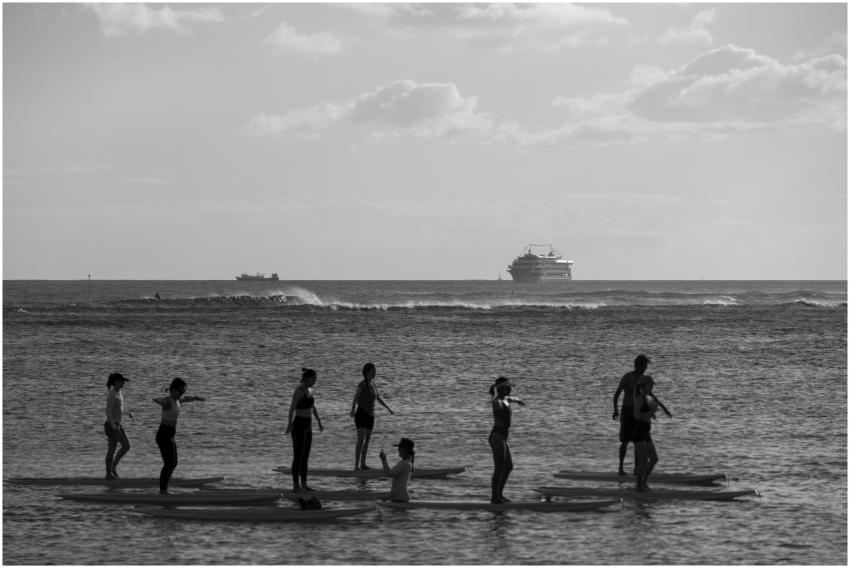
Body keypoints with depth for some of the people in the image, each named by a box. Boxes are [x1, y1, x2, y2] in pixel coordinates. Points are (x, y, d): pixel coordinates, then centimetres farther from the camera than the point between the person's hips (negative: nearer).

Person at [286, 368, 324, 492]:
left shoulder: (309, 390, 11)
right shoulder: (299, 391, -17)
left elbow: (313, 408, 24)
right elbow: (292, 408, -29)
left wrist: (319, 422, 31)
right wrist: (290, 424, -42)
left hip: (307, 426, 9)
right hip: (298, 426, -9)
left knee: (305, 457, 11)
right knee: (298, 457, -5)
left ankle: (304, 484, 17)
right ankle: (295, 485, 0)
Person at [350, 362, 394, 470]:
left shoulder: (373, 383, 8)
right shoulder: (362, 384, -16)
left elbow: (378, 398, 21)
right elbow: (356, 398, -28)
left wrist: (388, 408, 28)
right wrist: (353, 410, -43)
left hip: (370, 415, 8)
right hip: (361, 414, -8)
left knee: (367, 440, 13)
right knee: (361, 440, -16)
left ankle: (363, 464, 22)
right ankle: (356, 465, -18)